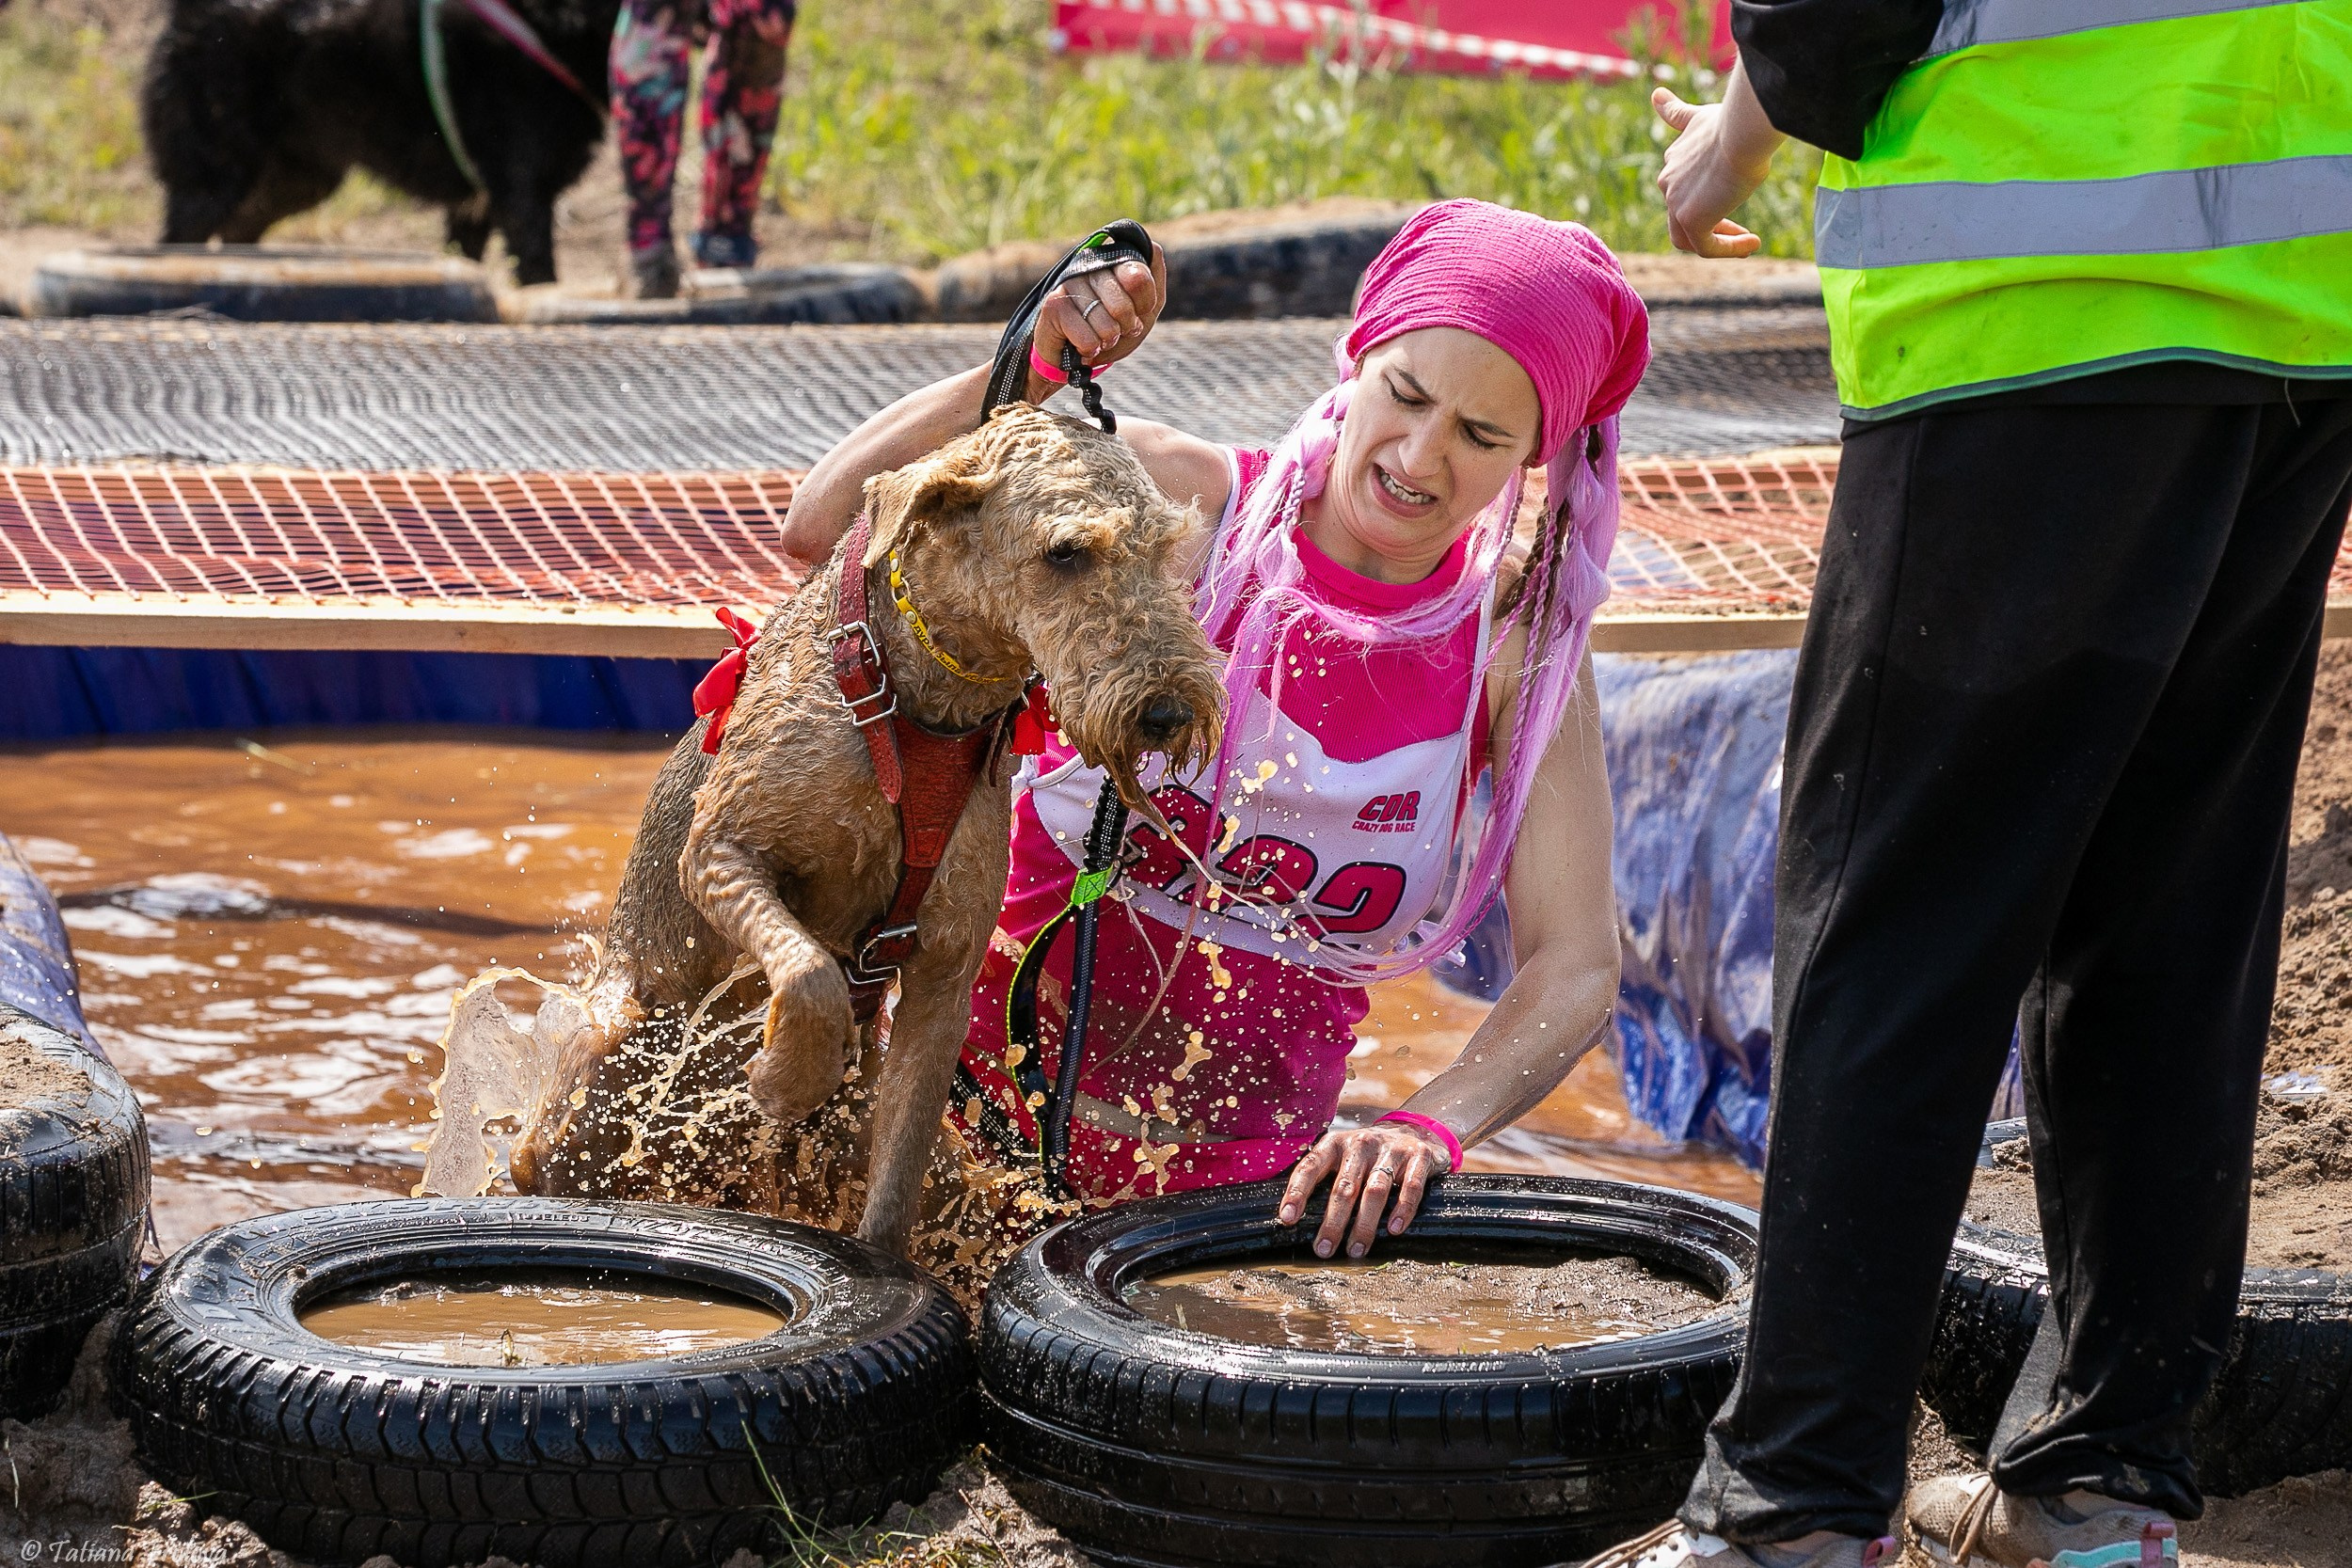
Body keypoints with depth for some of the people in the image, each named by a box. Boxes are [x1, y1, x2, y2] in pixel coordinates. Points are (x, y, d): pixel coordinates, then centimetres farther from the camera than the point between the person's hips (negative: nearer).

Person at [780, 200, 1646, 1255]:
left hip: (1241, 1156, 2)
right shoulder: (1186, 504, -10)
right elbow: (829, 527, -14)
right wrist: (1033, 369, -26)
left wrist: (1430, 1129, -28)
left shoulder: (1517, 646, -5)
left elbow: (1576, 966, -10)